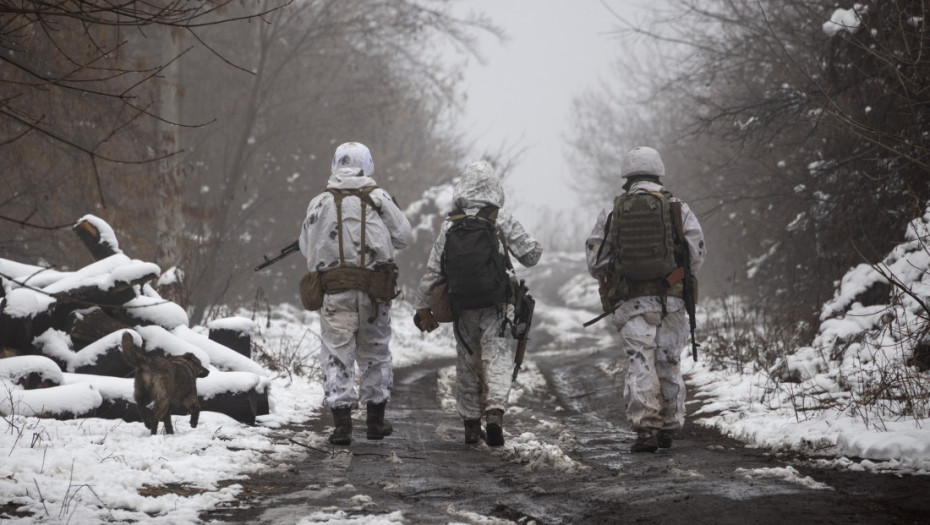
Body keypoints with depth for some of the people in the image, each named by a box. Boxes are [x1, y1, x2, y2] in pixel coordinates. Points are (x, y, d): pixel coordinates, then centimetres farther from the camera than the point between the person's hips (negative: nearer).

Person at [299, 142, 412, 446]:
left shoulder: (319, 204, 3)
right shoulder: (378, 199, 0)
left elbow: (306, 248, 10)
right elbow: (402, 237, 2)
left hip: (333, 292, 0)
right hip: (373, 291, 0)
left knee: (336, 355, 2)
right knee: (374, 352, 14)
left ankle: (341, 423, -6)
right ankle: (376, 420, 22)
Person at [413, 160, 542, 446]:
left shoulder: (450, 225, 1)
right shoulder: (502, 221, -5)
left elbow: (433, 270, 1)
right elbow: (530, 256, 0)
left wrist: (423, 306, 9)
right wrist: (534, 246, 23)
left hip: (462, 307, 2)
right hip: (497, 307, -2)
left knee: (468, 364, 14)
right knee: (497, 359, -6)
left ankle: (471, 425, 19)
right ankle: (495, 412, -29)